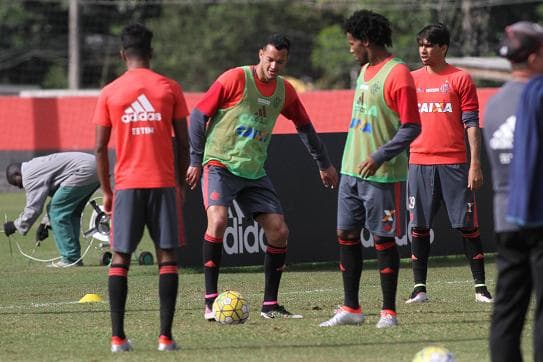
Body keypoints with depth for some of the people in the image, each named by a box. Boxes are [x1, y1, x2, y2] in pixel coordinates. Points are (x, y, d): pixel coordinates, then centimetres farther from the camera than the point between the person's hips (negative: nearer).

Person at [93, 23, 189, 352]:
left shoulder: (110, 93, 3)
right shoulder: (170, 88, 2)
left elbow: (100, 148, 2)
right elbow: (183, 143, 2)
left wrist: (106, 190, 12)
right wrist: (181, 183, 13)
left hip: (127, 185, 1)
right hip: (163, 183, -1)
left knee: (121, 258, 5)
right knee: (168, 256, 3)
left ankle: (118, 336, -3)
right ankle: (165, 335, -5)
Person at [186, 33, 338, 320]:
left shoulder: (285, 90, 6)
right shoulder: (235, 79, -11)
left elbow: (304, 126, 22)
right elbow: (198, 115, -6)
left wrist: (324, 164, 27)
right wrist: (196, 161, -9)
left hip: (254, 172, 6)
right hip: (220, 164, -6)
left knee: (279, 231, -2)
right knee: (218, 220, -26)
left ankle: (270, 304, 10)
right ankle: (210, 303, -20)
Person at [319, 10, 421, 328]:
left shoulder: (397, 74, -14)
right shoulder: (365, 71, 13)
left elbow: (411, 128, -17)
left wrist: (380, 157, -22)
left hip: (383, 174, -8)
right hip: (352, 171, 8)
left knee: (383, 240, -3)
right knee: (347, 236, 7)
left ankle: (389, 311, 5)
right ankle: (351, 309, 13)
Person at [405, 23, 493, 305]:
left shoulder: (460, 79, 1)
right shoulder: (411, 80, 11)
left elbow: (471, 123, -2)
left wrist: (475, 164, -9)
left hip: (454, 164, -3)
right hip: (419, 163, 3)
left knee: (466, 225, -1)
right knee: (418, 226, 2)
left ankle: (480, 286, 3)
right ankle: (419, 288, 7)